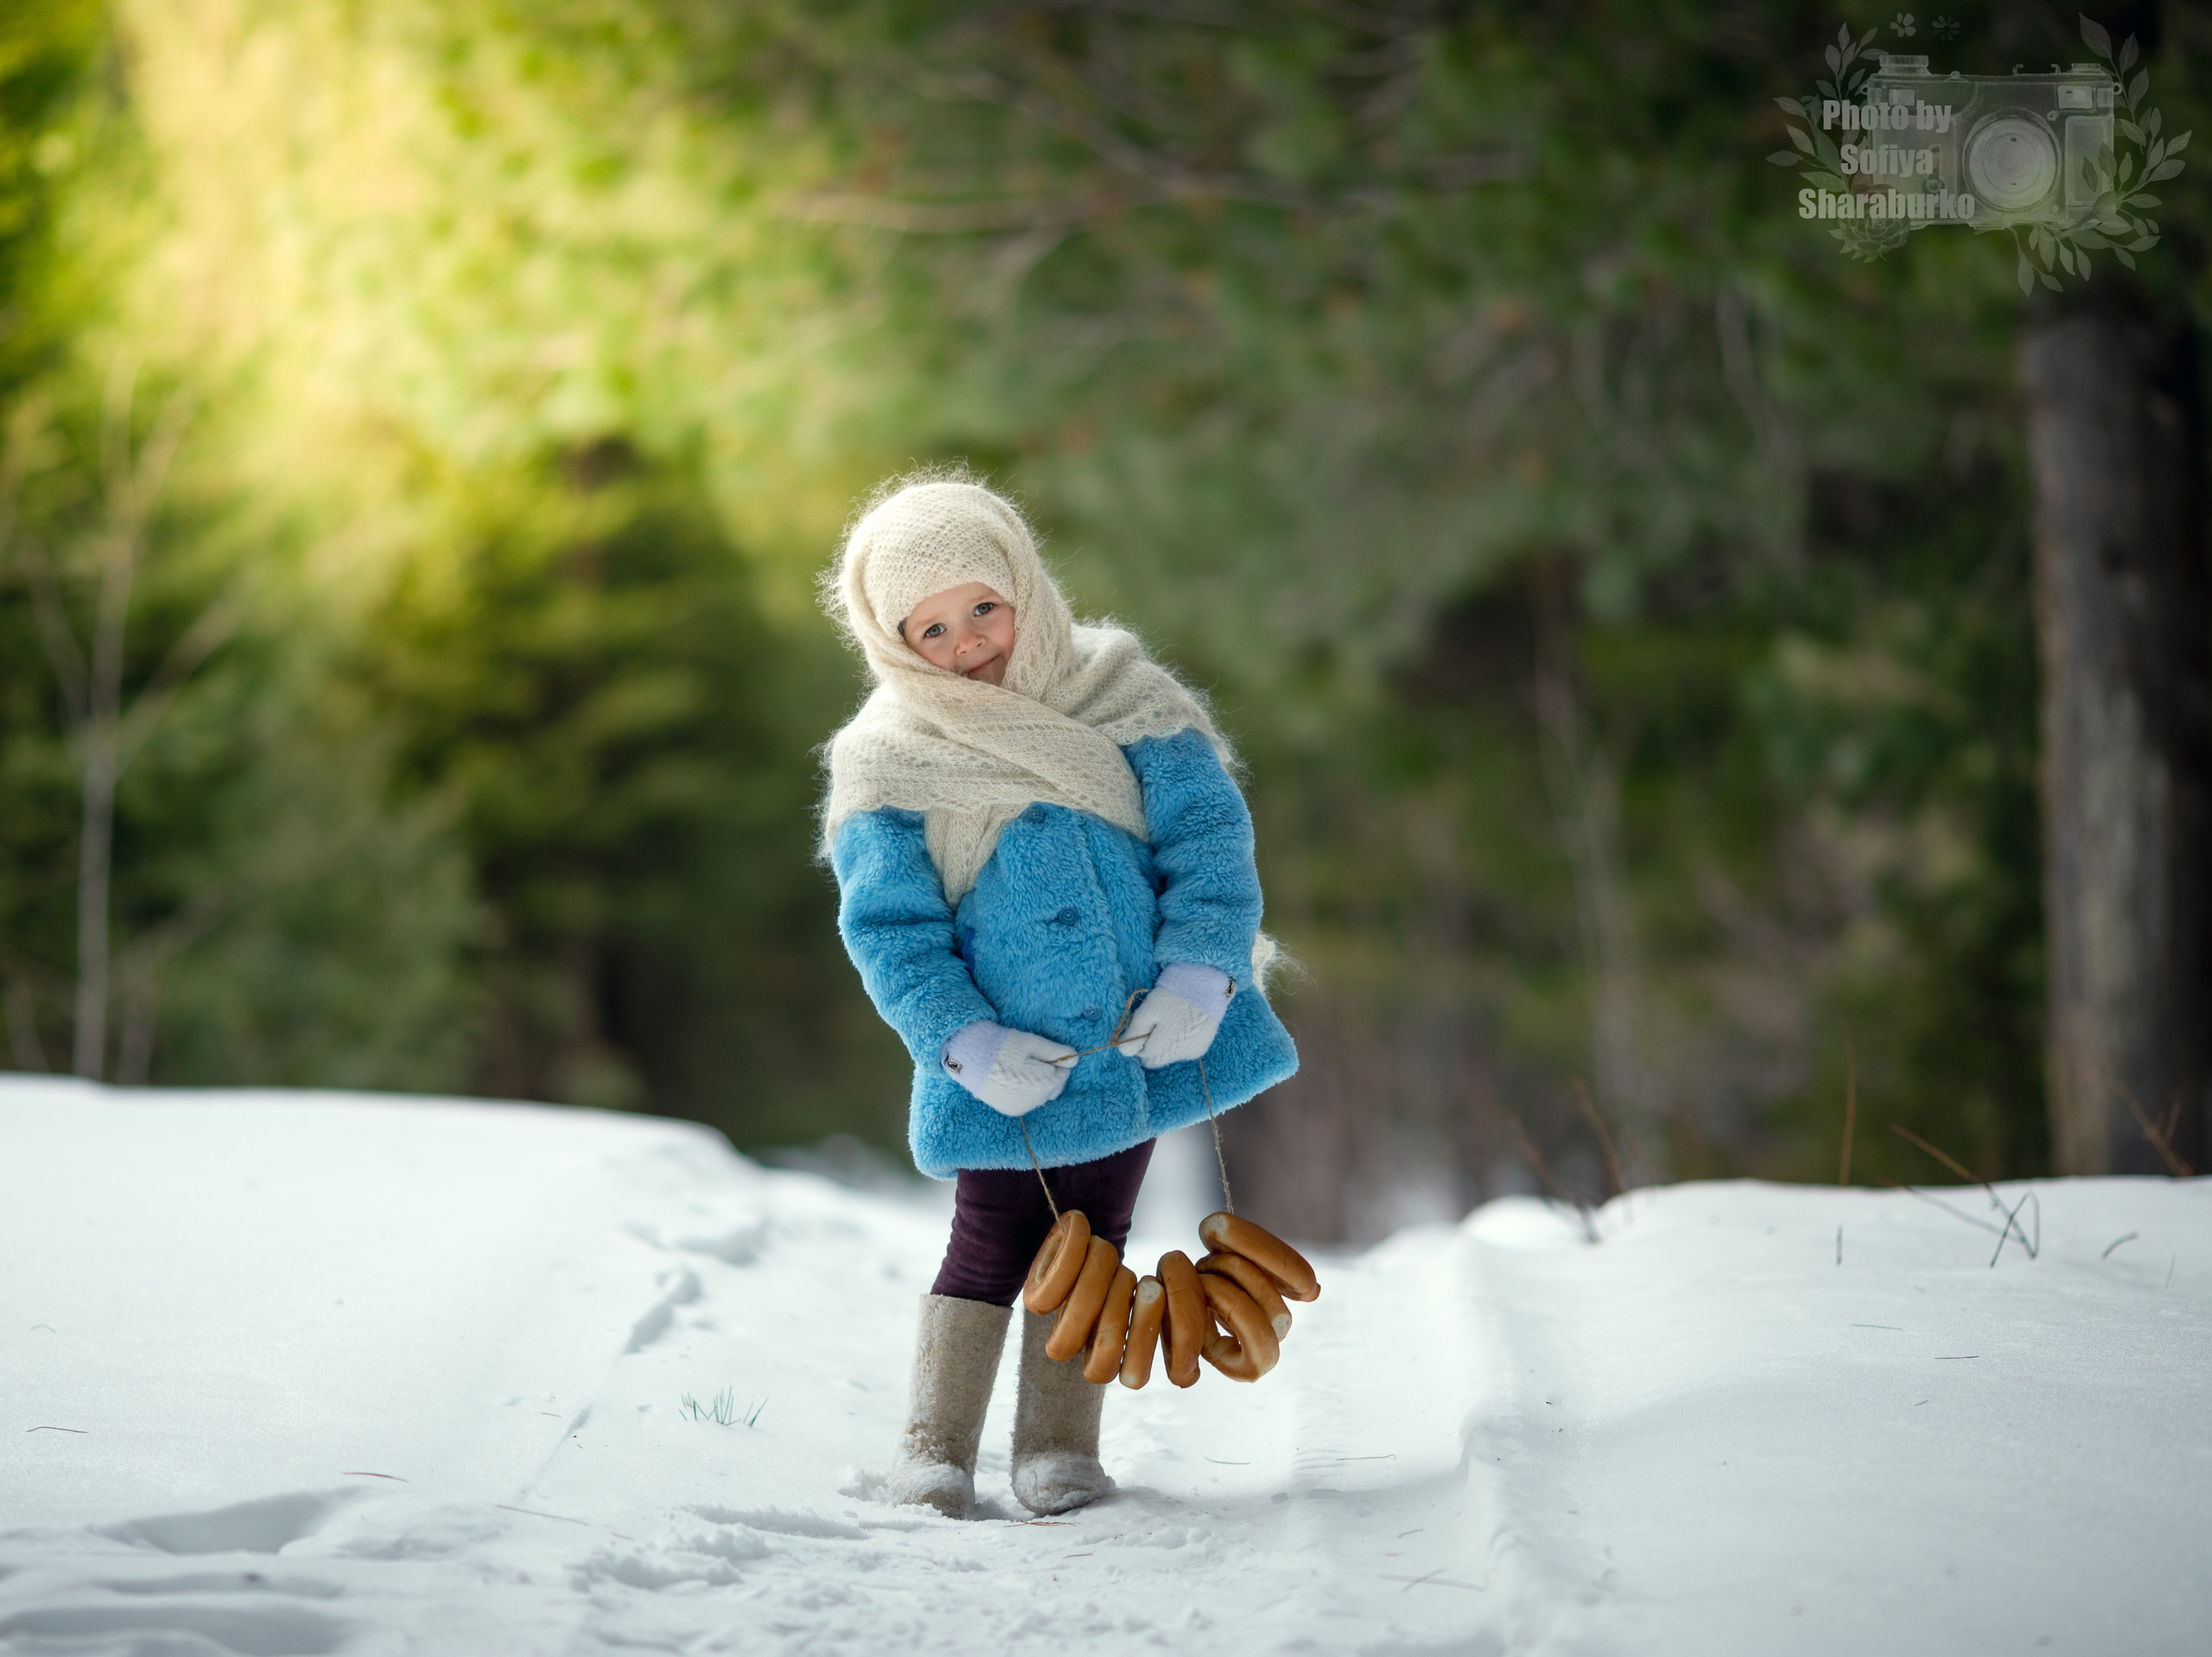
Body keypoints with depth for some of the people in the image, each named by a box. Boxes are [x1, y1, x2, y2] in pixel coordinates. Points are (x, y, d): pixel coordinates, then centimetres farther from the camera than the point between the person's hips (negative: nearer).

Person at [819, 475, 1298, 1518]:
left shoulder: (1121, 697, -1)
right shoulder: (887, 765, -4)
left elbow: (1206, 836, -3)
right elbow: (890, 929, -6)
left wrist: (1198, 974, -16)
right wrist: (966, 1042, -18)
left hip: (1138, 1034, 2)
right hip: (1005, 1062, -2)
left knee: (1093, 1235, 9)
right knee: (993, 1238, 0)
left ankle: (1059, 1443, 18)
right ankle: (935, 1444, 11)